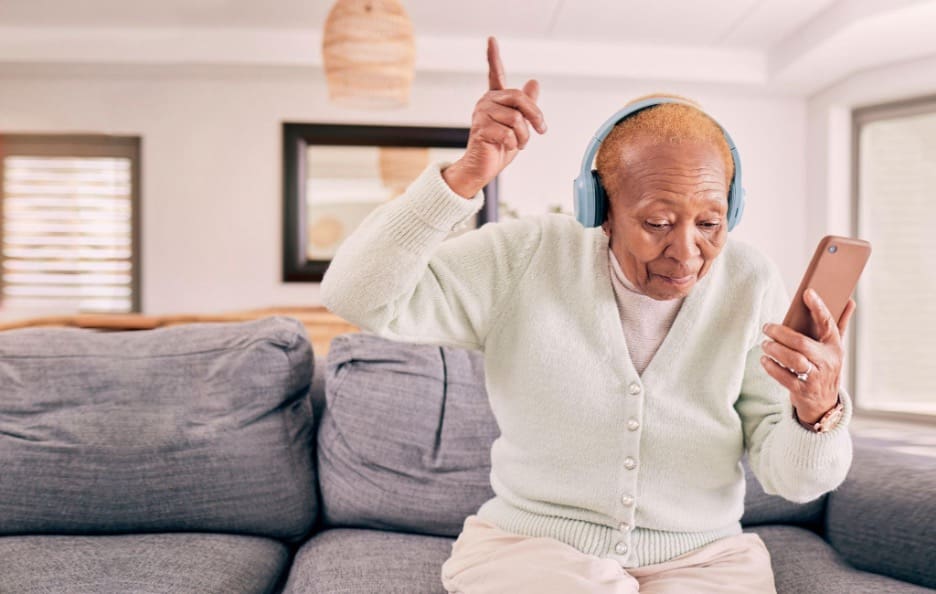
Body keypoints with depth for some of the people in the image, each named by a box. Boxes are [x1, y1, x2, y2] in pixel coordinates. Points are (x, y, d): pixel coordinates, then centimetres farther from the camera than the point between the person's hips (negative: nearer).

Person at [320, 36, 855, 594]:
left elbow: (793, 478, -7)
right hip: (531, 542, -1)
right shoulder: (526, 259, -10)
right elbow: (357, 296, -19)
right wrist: (468, 174, -28)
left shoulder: (750, 284, -7)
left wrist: (817, 412, -30)